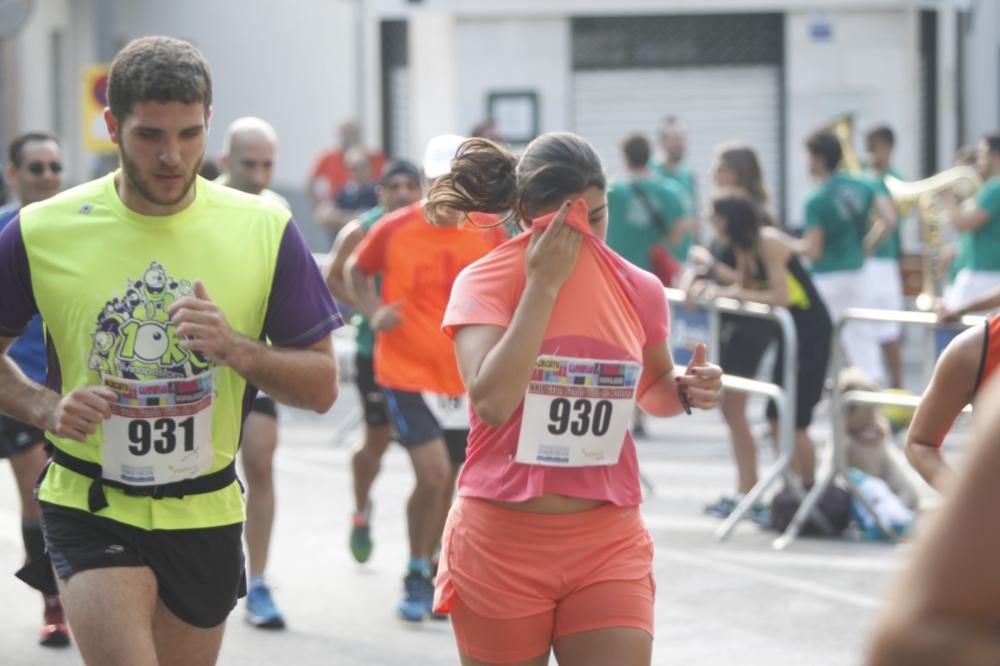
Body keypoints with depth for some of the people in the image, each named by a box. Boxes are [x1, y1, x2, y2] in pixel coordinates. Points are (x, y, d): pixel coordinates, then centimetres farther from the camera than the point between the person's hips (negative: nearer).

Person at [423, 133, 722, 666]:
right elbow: (492, 400, -24)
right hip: (501, 543, -2)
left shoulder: (638, 290, 2)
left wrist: (685, 388, -3)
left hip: (608, 544, 2)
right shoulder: (485, 282, -8)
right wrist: (542, 285, -20)